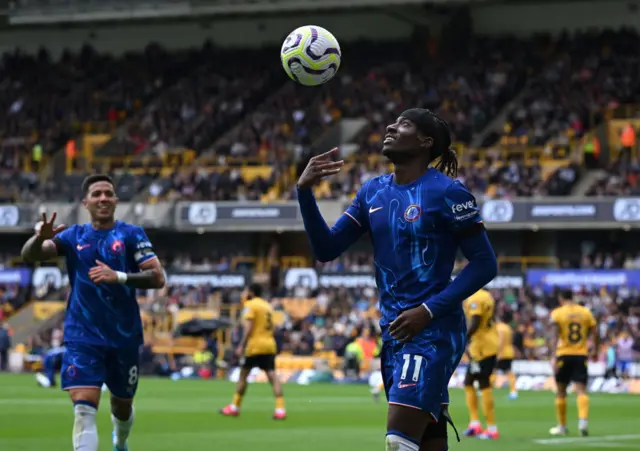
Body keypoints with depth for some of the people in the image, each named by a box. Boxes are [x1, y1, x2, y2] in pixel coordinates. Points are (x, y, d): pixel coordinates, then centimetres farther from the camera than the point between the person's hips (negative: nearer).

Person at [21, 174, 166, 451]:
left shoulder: (131, 234, -2)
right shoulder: (73, 236, 3)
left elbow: (157, 277, -11)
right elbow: (29, 255, -9)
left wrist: (119, 276, -25)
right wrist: (39, 238, -32)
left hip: (124, 337, 1)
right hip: (83, 337, -1)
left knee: (122, 407, 18)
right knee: (84, 410, -17)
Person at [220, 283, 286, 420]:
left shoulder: (250, 305, -4)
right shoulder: (267, 306, 19)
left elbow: (248, 327, -15)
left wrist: (242, 346, -17)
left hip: (254, 346, -6)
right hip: (270, 346, 6)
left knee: (243, 375, 8)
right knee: (272, 375, -4)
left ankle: (235, 407, 18)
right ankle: (280, 409, -18)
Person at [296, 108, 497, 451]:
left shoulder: (445, 192, -9)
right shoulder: (373, 191, 11)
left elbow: (484, 264, -9)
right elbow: (326, 249, 9)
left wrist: (429, 310, -17)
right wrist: (305, 191, -5)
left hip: (432, 331, -7)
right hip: (394, 332, 7)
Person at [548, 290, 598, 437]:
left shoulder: (557, 313, -3)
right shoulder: (585, 312, 5)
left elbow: (555, 337, -13)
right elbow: (595, 333, 6)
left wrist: (553, 357, -17)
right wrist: (595, 350, 20)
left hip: (564, 355, -2)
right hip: (581, 355, 2)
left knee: (561, 392, 11)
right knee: (581, 390, -4)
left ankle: (562, 426, 19)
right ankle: (583, 420, -26)